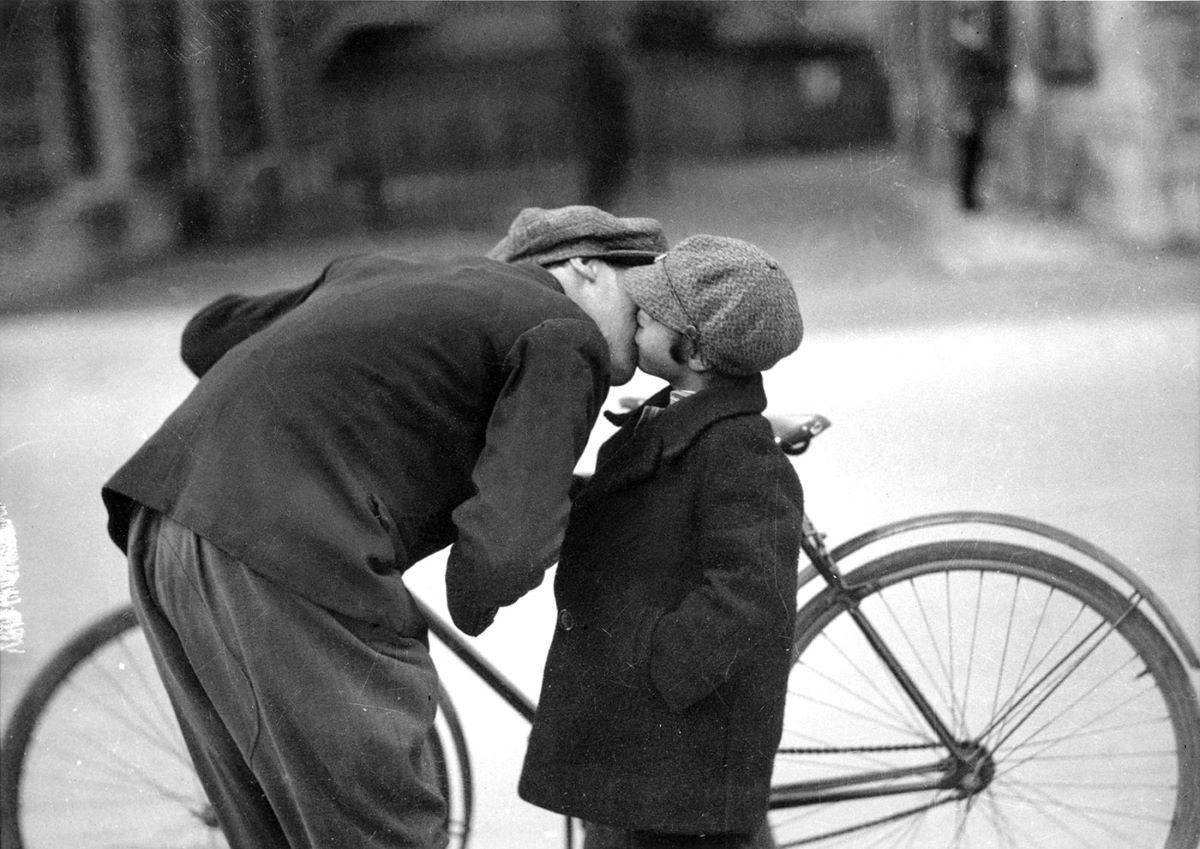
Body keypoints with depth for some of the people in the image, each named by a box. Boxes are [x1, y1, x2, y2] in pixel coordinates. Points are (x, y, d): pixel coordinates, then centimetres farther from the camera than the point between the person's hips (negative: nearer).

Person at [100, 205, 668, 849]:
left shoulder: (381, 270, 26)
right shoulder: (565, 337, 3)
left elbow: (208, 337, 37)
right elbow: (503, 548, -11)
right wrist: (473, 605, 12)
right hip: (293, 562, -9)